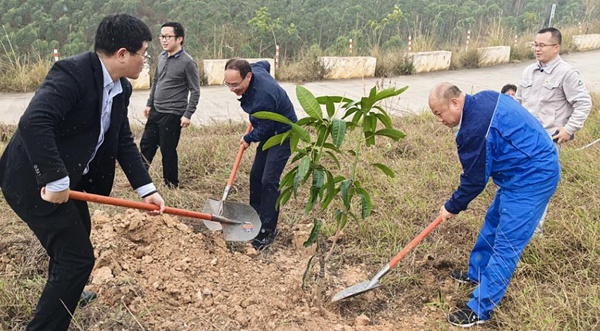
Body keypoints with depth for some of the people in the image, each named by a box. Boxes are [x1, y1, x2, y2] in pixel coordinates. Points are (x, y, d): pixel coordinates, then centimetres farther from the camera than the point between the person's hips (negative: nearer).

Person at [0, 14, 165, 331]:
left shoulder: (121, 88, 1)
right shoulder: (72, 72, -27)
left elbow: (123, 141, 4)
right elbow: (33, 123, -40)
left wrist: (146, 188, -2)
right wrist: (55, 182, -36)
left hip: (68, 179, 10)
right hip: (35, 181, -10)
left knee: (75, 235, 29)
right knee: (77, 256, -8)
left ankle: (60, 295, 56)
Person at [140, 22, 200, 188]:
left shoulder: (187, 62, -14)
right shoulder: (162, 57, 8)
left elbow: (195, 91, -12)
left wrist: (188, 114, -16)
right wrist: (149, 104, 17)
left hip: (172, 115, -7)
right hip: (156, 111, 7)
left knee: (168, 151, 2)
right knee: (146, 145, 13)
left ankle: (172, 185, 18)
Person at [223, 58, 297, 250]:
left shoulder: (263, 97, -37)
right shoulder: (254, 70, -12)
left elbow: (263, 129, -24)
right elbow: (265, 64, 14)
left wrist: (248, 139, -3)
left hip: (282, 134, -10)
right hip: (270, 131, 10)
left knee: (269, 181, -14)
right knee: (255, 175, 14)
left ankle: (268, 229, -4)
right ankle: (255, 217, 30)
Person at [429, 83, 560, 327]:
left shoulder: (475, 128, -25)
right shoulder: (484, 98, 4)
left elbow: (474, 181, -14)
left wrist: (452, 207, 1)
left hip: (531, 179, -11)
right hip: (538, 167, 11)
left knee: (506, 245, -6)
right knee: (493, 223, 22)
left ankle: (480, 309, 1)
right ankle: (477, 273, 39)